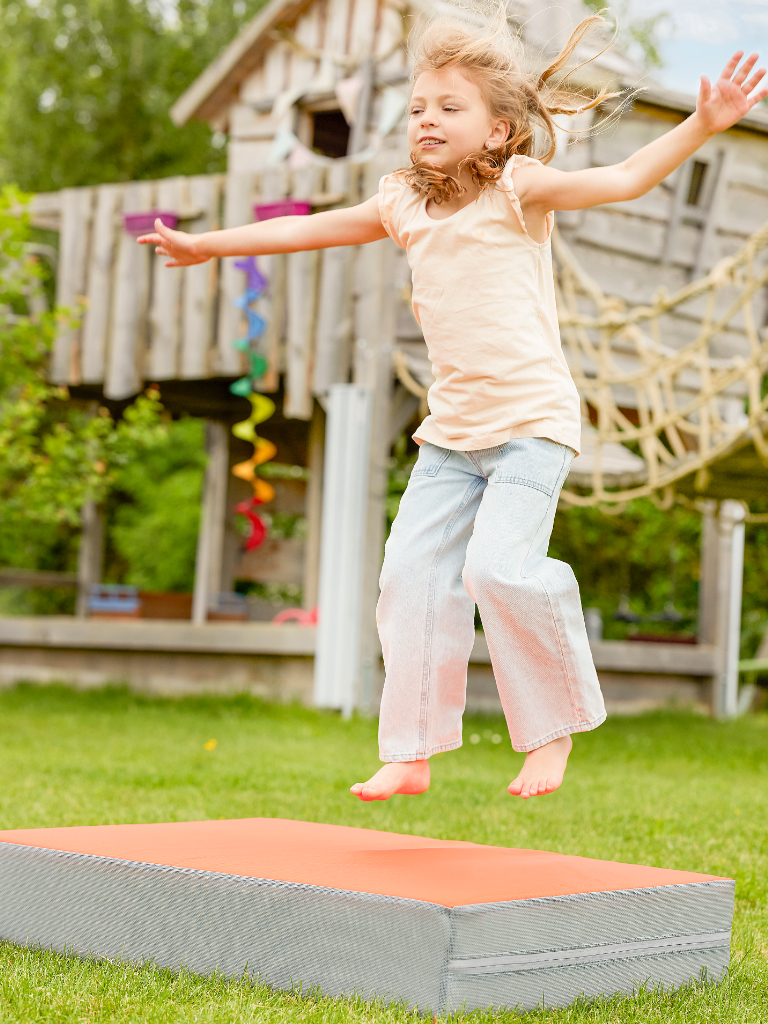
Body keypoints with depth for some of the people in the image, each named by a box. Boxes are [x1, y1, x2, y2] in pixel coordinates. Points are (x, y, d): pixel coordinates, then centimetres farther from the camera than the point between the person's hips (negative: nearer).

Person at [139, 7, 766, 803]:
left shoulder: (517, 189, -6)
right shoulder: (404, 205, 9)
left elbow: (623, 180, -15)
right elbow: (309, 229, 21)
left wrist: (703, 125, -29)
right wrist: (207, 244, 29)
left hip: (531, 419, -6)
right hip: (452, 430, 6)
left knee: (499, 566, -20)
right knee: (412, 572, 0)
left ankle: (553, 728, 2)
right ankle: (410, 754, 9)